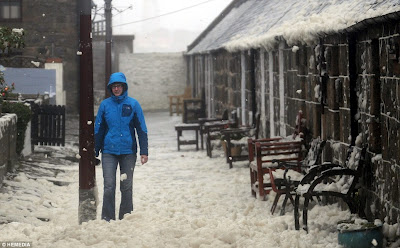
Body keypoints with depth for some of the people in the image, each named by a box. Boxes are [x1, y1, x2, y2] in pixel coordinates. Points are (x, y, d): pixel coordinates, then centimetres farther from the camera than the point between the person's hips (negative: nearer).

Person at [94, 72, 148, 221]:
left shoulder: (133, 104, 2)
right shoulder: (105, 105, 4)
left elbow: (141, 129, 4)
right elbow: (98, 129, 9)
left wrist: (144, 152, -2)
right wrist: (94, 152, 7)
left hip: (128, 151, 0)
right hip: (108, 151, 0)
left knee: (126, 187, 6)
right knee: (109, 187, -7)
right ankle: (107, 219, -1)